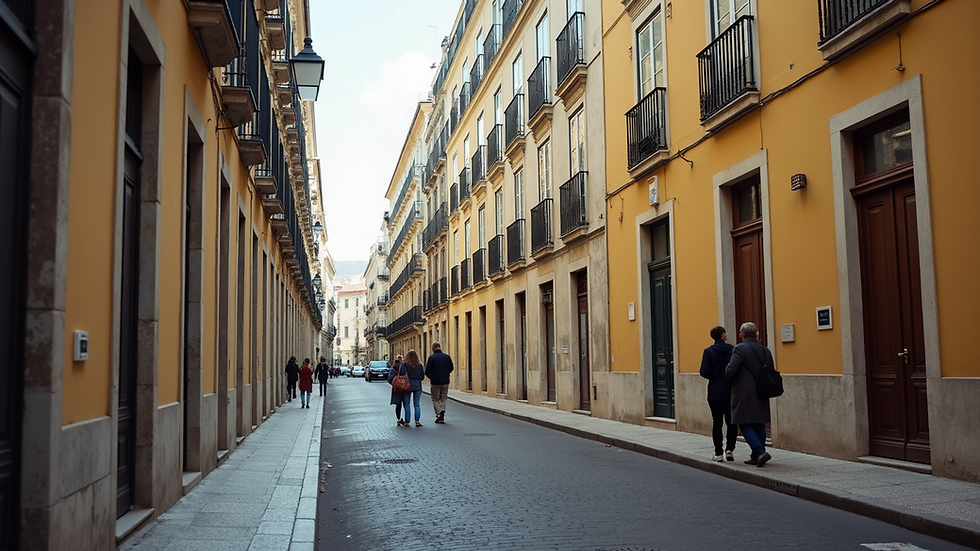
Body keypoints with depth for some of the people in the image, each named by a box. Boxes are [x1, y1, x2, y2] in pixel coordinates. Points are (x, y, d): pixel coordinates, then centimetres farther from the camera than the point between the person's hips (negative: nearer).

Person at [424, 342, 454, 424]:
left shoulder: (432, 357, -10)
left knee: (435, 399, 9)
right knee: (443, 399, 14)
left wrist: (430, 377, 11)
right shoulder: (447, 357, 0)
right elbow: (451, 368, 9)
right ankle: (442, 417, 4)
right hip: (445, 381, 3)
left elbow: (427, 371, -10)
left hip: (435, 382, -3)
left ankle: (439, 413, -9)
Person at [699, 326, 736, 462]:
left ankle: (718, 453, 6)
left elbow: (704, 372, -10)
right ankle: (729, 448, -2)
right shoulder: (733, 350, -4)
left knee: (717, 422, 6)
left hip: (715, 393, 0)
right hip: (730, 392, 0)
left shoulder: (708, 351, -5)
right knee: (731, 422, 10)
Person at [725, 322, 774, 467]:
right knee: (759, 424, 12)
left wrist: (727, 373, 3)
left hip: (744, 394, -6)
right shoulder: (765, 350, 8)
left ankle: (760, 452, -16)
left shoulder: (740, 348, -11)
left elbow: (731, 370, -18)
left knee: (744, 424, -2)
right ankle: (756, 456, 15)